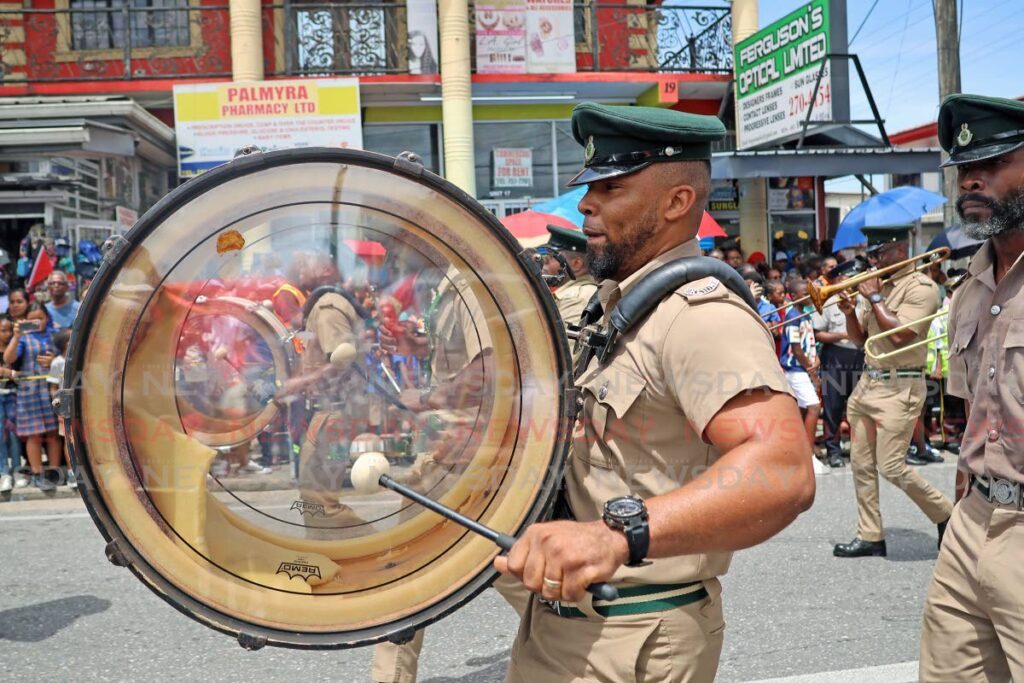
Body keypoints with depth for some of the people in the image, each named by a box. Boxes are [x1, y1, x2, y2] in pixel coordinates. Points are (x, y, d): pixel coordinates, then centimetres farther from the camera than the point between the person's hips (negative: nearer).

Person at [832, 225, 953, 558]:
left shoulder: (921, 286, -9)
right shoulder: (879, 284, 14)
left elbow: (900, 335, -22)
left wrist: (874, 298, -12)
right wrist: (850, 312, -3)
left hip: (899, 389, -8)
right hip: (867, 383, 8)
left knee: (891, 466, -9)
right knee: (861, 464, 7)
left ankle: (946, 514, 13)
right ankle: (870, 536, 15)